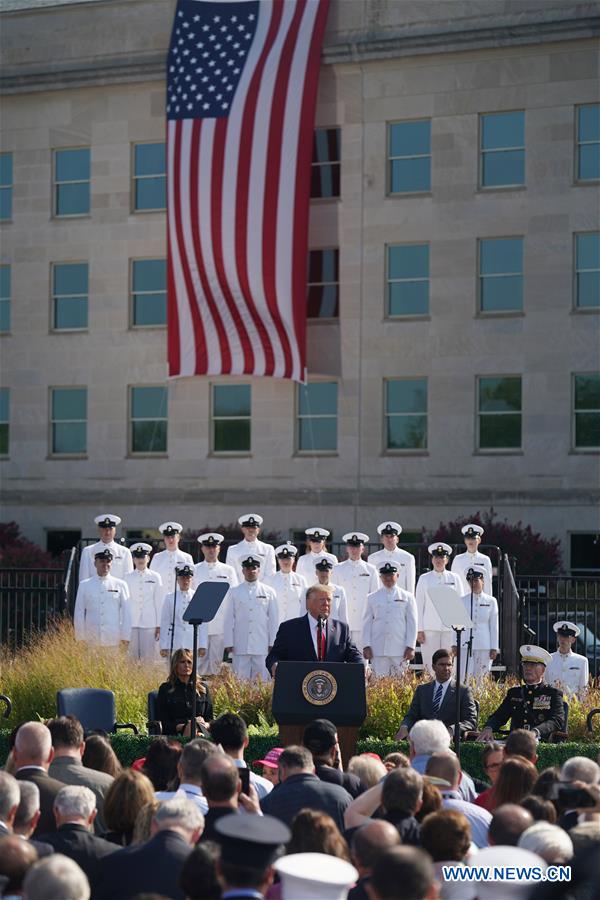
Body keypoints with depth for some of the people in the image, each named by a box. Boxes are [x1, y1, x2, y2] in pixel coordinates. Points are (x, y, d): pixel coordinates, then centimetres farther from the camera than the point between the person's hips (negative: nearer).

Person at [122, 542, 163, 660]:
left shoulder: (155, 577, 6)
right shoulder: (127, 577, 7)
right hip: (131, 623, 1)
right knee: (132, 657, 0)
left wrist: (159, 625, 2)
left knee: (149, 657, -1)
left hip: (150, 624, -1)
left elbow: (159, 602, 5)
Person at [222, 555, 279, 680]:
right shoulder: (233, 592, 8)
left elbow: (274, 619, 8)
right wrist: (228, 643, 1)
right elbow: (228, 619, 7)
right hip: (240, 646, 0)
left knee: (261, 680, -1)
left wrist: (272, 643, 3)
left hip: (262, 646, 0)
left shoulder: (269, 592, 9)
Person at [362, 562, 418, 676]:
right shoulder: (372, 598, 12)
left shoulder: (407, 597, 9)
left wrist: (410, 647, -1)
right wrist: (366, 646, 2)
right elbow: (367, 623, 11)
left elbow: (412, 623, 7)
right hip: (378, 650, 1)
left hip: (400, 650, -1)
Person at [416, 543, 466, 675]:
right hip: (430, 628, 0)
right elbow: (419, 605, 6)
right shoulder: (424, 579, 7)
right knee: (430, 664, -3)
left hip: (450, 628, 0)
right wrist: (419, 630, 0)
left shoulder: (455, 579, 9)